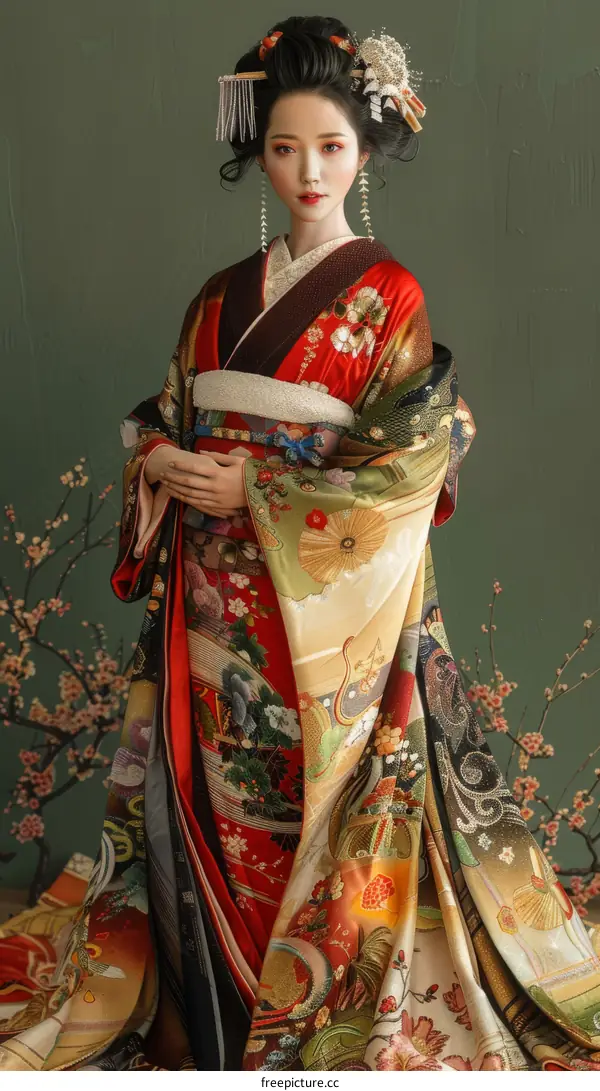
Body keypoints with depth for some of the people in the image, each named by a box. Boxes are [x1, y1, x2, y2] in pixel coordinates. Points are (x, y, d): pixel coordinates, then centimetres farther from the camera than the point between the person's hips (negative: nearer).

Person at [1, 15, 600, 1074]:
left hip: (326, 601, -4)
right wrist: (162, 463, -6)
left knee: (322, 806, 2)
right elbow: (163, 422, 17)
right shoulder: (222, 296, 13)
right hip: (213, 602, 5)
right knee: (212, 806, 10)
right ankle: (213, 1020, 29)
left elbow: (409, 460, -10)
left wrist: (256, 489, -14)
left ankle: (335, 1017, 23)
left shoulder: (386, 295, -2)